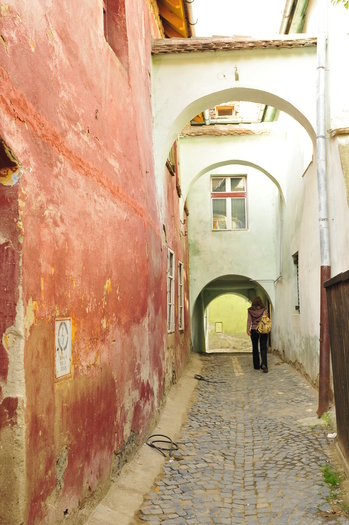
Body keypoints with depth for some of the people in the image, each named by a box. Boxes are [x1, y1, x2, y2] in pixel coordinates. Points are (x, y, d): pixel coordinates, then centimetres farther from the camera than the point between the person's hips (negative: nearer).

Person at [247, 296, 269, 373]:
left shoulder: (250, 310, 1)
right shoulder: (264, 309, -1)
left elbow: (249, 320, -4)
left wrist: (248, 330, -7)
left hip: (253, 330, 1)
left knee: (255, 348, 12)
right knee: (263, 348, 0)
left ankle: (256, 365, 15)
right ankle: (264, 364, -19)